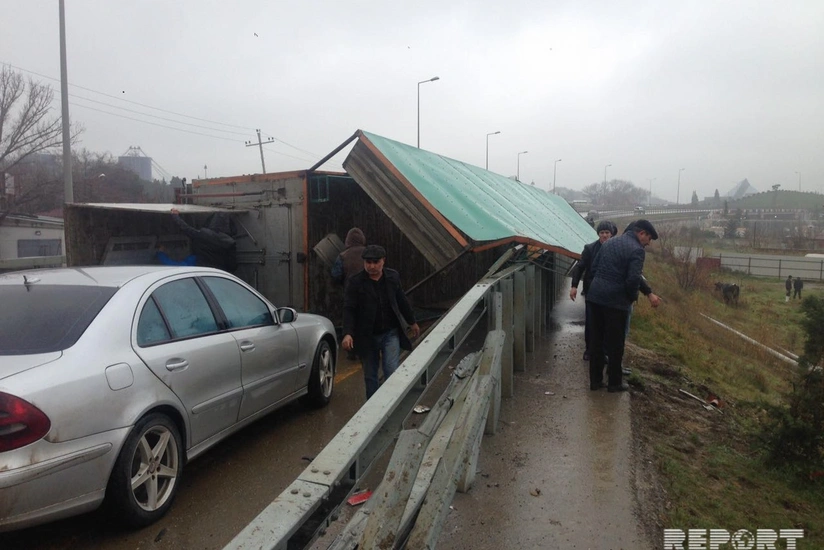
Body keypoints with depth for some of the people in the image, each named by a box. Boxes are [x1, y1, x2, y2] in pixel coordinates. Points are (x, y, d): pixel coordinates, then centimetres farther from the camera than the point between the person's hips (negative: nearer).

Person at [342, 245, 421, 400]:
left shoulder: (393, 277, 0)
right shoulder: (355, 281, -10)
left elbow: (402, 301, 13)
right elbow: (349, 309, -14)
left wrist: (412, 322, 21)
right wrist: (348, 333, -27)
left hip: (391, 333, 1)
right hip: (367, 336, -1)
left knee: (392, 372, -8)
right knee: (370, 375, 11)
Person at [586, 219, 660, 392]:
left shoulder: (609, 242, 14)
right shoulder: (636, 250, -10)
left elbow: (594, 267, 14)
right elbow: (633, 279, -18)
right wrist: (633, 297, 0)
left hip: (595, 295, 7)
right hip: (616, 300, -7)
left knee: (596, 340, 13)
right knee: (615, 343, 7)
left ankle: (595, 380, 20)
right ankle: (615, 383, 18)